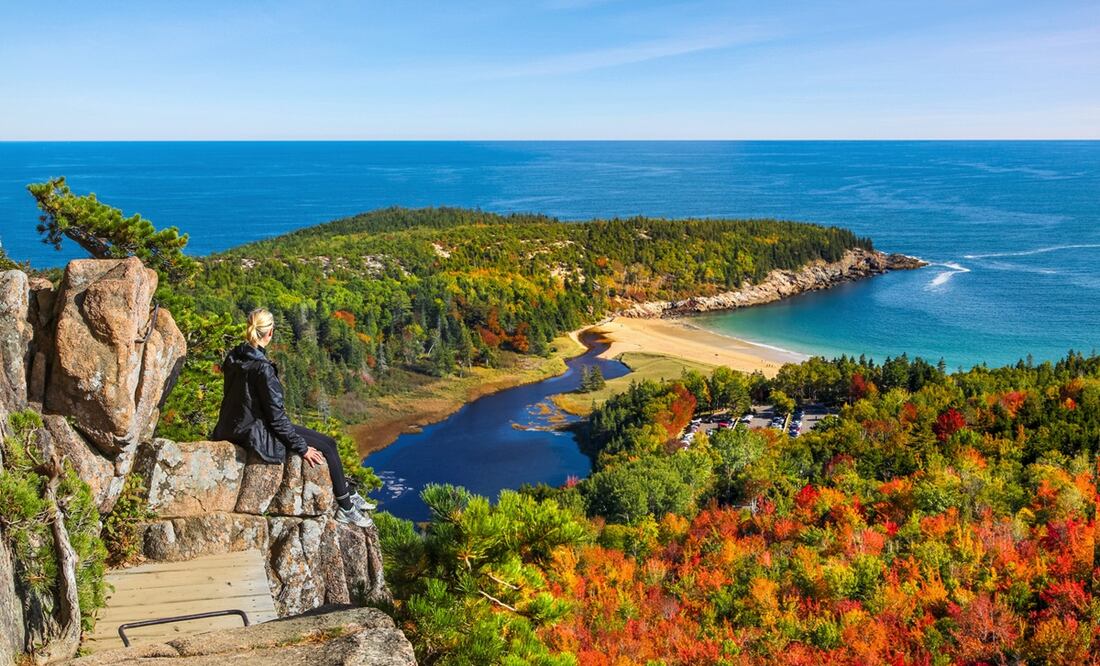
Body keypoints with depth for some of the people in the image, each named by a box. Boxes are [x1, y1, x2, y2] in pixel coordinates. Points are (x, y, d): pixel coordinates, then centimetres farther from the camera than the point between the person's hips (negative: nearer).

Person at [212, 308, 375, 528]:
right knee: (325, 449, 1)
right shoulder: (262, 368, -26)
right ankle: (346, 509, 15)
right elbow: (276, 416, -21)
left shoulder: (234, 357, 1)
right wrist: (302, 448, -10)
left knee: (328, 442, 14)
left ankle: (349, 495, 27)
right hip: (258, 436, -9)